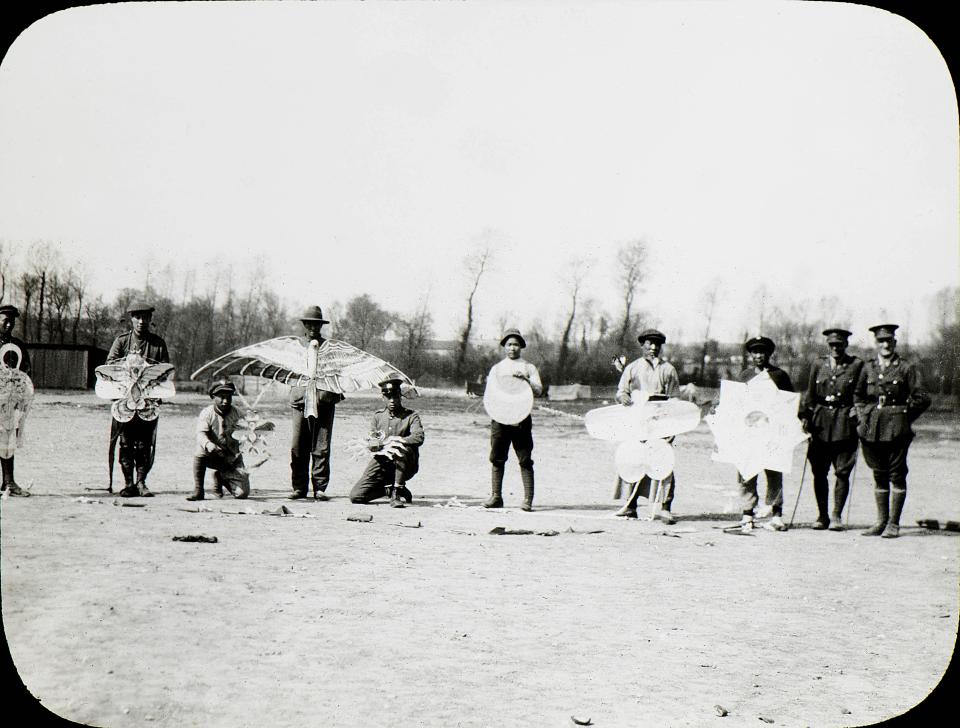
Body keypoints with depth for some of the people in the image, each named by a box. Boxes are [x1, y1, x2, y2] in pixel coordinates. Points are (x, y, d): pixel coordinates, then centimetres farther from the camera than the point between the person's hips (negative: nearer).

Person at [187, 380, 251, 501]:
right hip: (213, 457, -2)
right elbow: (201, 434, -23)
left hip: (233, 459, 2)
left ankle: (220, 477, 22)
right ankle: (198, 491, -18)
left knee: (242, 493, -12)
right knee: (200, 452, -35)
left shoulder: (238, 414, -1)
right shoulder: (207, 413, -8)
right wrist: (208, 444, -45)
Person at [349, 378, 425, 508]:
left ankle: (397, 492, -23)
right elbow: (370, 444, 0)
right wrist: (384, 443, -23)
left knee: (403, 449, -39)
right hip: (381, 462, 3)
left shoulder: (411, 416, 3)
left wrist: (393, 440, -24)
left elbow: (418, 438, -16)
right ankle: (389, 489, 14)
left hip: (405, 466, -3)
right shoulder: (377, 417, 11)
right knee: (355, 496, -11)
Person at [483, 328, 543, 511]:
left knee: (525, 460, -5)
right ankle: (495, 496, 10)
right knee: (497, 458, 3)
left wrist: (525, 380, -17)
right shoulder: (497, 368, 16)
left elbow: (539, 391, -1)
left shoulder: (528, 367, 10)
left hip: (521, 418, -2)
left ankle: (528, 499, -5)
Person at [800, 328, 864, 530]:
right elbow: (810, 394, 11)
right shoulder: (819, 364, 10)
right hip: (820, 422, 3)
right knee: (819, 472, 4)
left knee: (842, 472, -4)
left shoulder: (857, 365, 3)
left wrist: (857, 412, -9)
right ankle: (822, 516, 13)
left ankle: (836, 516, 1)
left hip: (844, 423, -3)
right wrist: (806, 417, 1)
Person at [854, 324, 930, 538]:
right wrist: (863, 417, 9)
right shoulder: (868, 368, 10)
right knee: (879, 475, 9)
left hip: (897, 429, -4)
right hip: (872, 429, 4)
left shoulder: (907, 368, -1)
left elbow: (922, 398, 0)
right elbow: (858, 396, 21)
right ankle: (881, 521, 16)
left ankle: (893, 524, 3)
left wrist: (903, 416, 0)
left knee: (897, 475, -1)